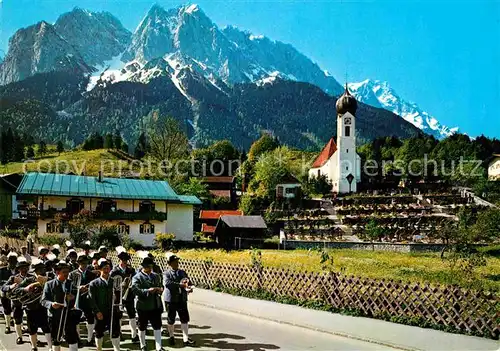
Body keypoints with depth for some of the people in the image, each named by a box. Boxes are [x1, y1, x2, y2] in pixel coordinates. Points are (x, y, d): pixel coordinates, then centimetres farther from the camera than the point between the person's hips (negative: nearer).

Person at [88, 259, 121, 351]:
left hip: (113, 312, 2)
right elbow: (92, 299, -6)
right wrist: (97, 312, -14)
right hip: (100, 313, -1)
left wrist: (116, 297, -10)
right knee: (99, 333, 11)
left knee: (115, 333, 0)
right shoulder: (94, 283, -1)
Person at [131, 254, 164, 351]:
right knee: (142, 327, 11)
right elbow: (135, 290, -20)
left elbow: (160, 286, 19)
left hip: (156, 306, 4)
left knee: (157, 326, 1)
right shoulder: (137, 277, -8)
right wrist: (148, 291, -30)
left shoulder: (156, 276, 10)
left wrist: (160, 289, -5)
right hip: (143, 306, -3)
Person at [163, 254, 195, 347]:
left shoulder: (182, 272, 11)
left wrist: (189, 287, -18)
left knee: (185, 319, -1)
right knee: (171, 320, 9)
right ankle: (171, 337, 29)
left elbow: (189, 283, 7)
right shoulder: (166, 273, -4)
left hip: (182, 299, 3)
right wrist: (180, 285, -31)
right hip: (171, 300, -3)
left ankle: (186, 339, 3)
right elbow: (167, 283, -24)